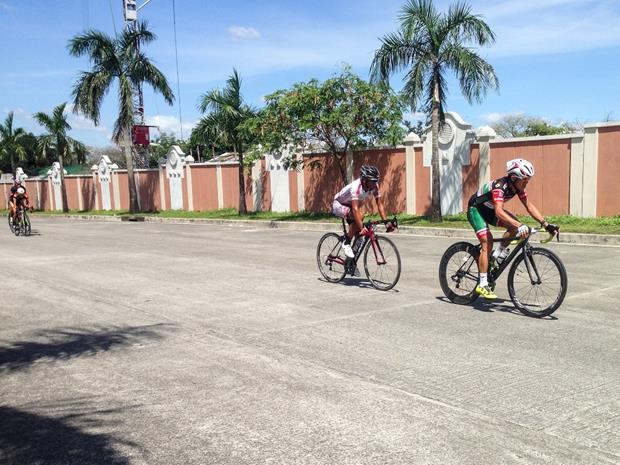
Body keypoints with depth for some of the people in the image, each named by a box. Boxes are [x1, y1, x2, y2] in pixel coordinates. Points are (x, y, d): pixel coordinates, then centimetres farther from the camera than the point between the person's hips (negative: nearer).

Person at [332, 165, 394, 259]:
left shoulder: (374, 186, -21)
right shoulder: (356, 187, -39)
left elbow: (380, 204, -21)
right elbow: (355, 209, -48)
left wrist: (386, 222, -33)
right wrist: (362, 228, -57)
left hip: (349, 206, 7)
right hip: (338, 205, -7)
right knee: (359, 217, -32)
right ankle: (346, 244, -17)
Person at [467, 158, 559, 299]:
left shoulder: (518, 186, -12)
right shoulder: (499, 186, -34)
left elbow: (529, 206, -9)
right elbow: (499, 212, -47)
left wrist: (546, 224, -18)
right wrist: (520, 226, -57)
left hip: (490, 210, 8)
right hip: (476, 209, -8)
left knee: (515, 227, -13)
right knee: (487, 241, -21)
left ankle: (498, 254, 6)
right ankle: (482, 285, -19)